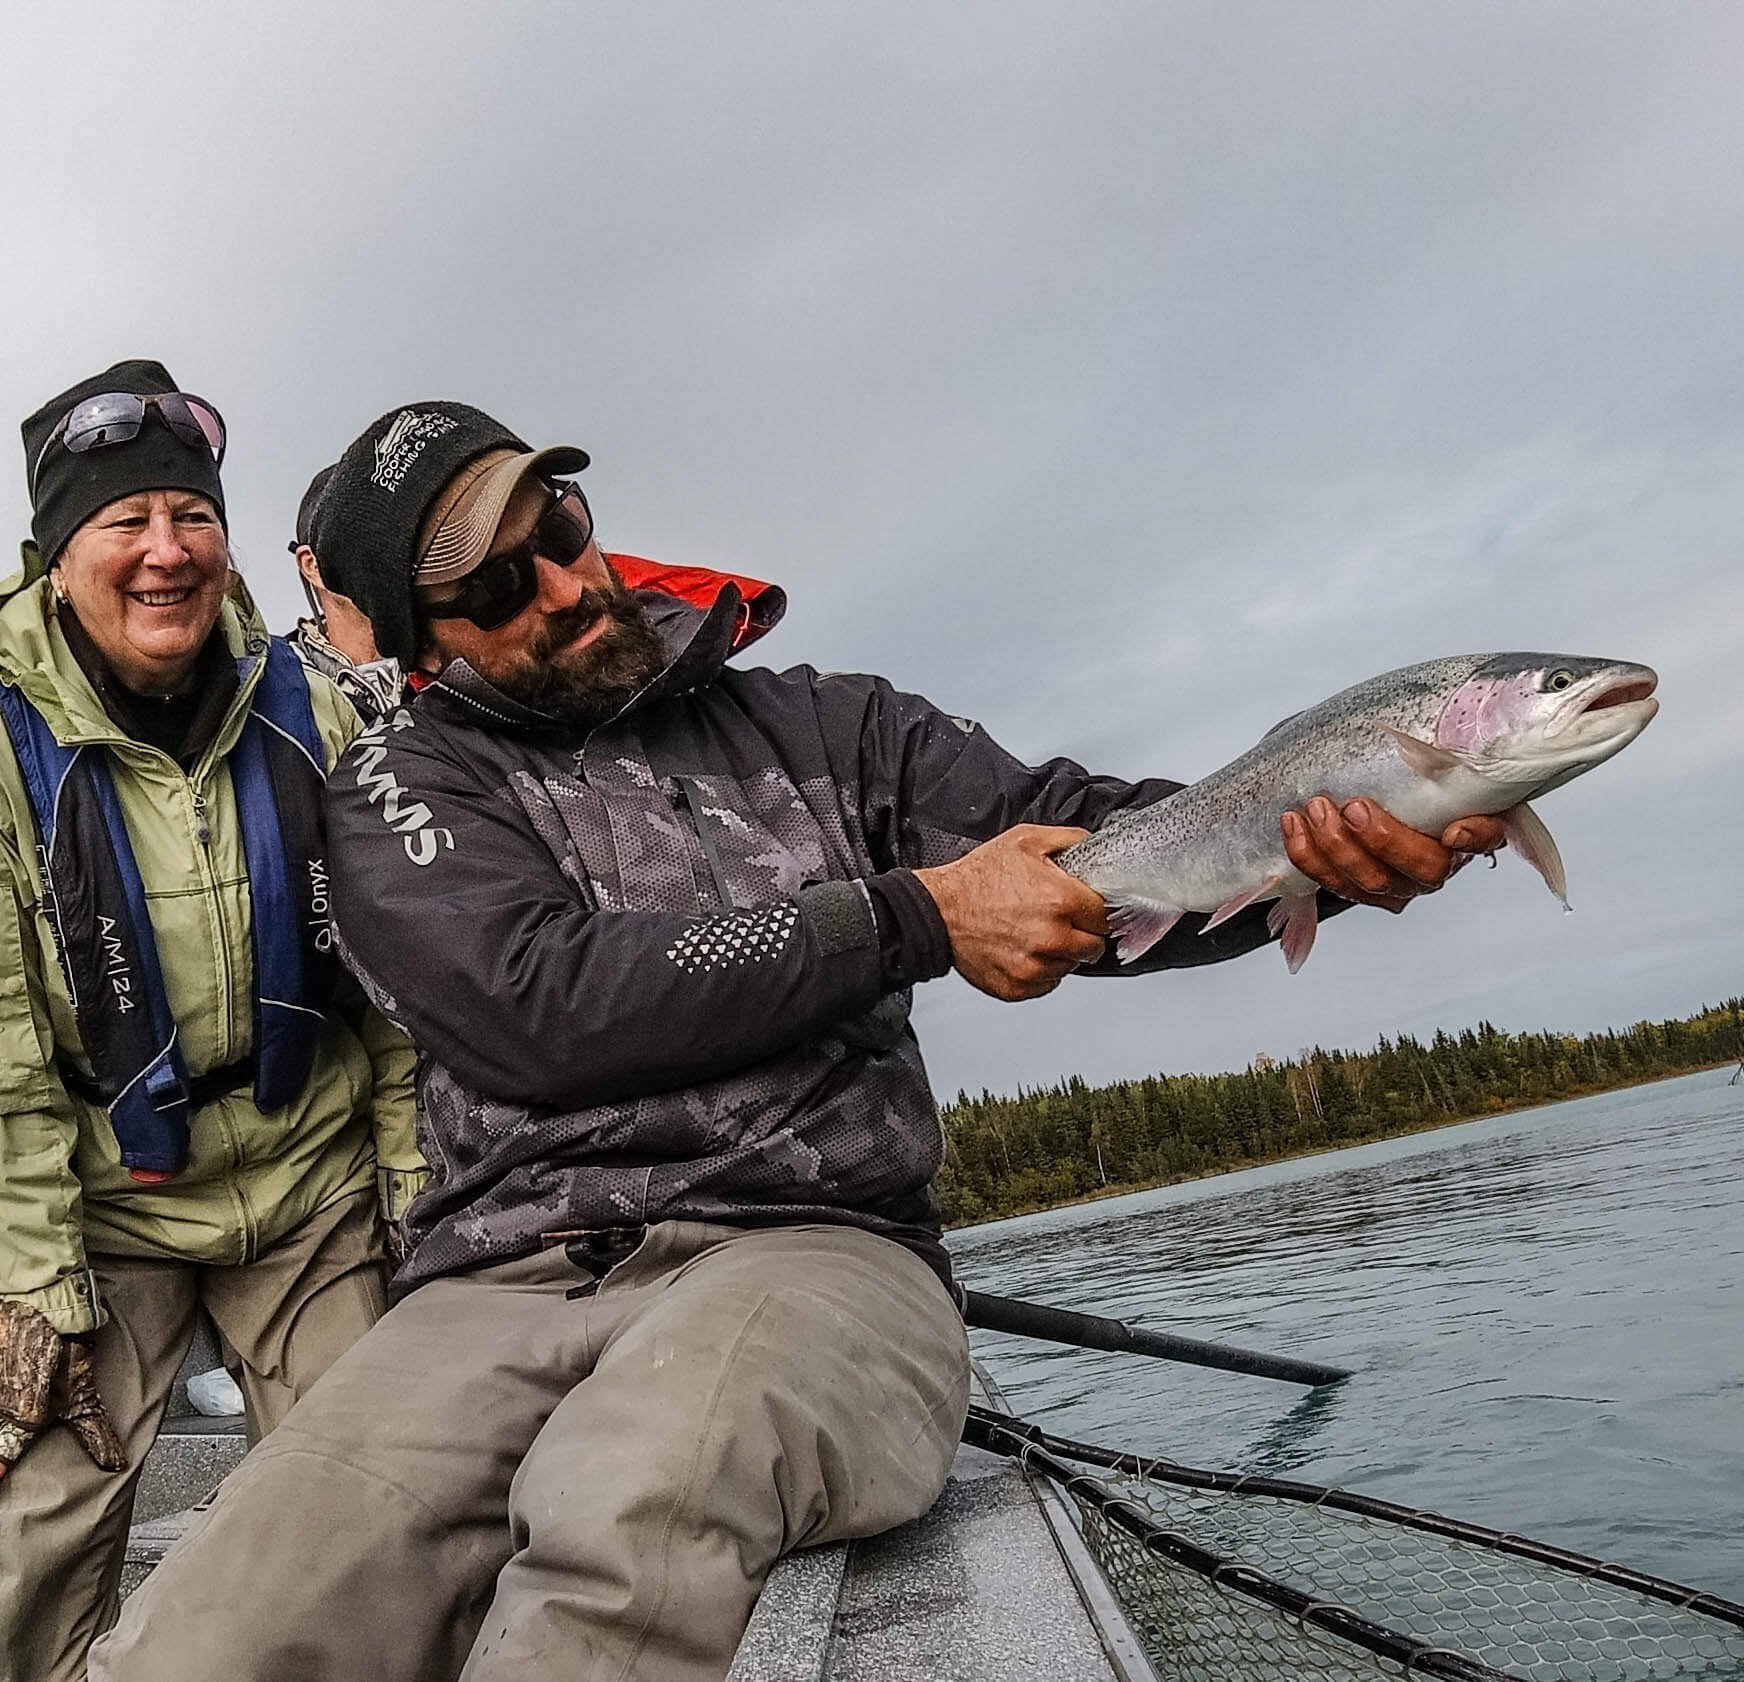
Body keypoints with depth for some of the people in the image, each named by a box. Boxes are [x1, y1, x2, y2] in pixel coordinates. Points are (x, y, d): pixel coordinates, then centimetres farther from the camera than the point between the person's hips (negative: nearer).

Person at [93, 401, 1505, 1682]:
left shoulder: (818, 724, 18)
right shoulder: (406, 785, 12)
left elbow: (1091, 843, 9)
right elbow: (541, 1005, -7)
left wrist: (1314, 842, -14)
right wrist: (915, 919, -9)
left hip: (810, 1255, 1)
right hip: (503, 1284, 1)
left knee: (636, 1504, -36)